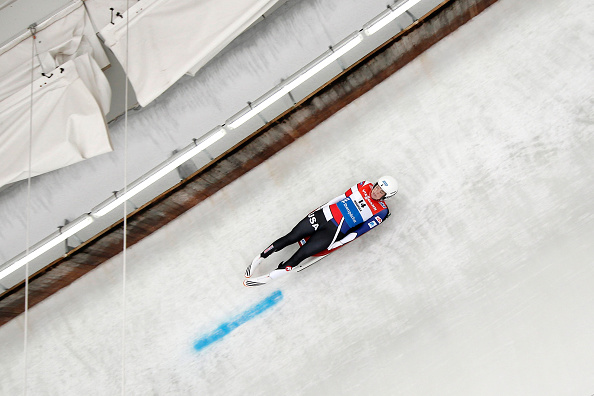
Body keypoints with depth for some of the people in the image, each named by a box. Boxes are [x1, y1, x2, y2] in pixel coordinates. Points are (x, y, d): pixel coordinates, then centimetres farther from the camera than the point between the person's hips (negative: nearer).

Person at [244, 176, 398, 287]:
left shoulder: (381, 211, -4)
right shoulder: (364, 186, 7)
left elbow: (359, 232, -6)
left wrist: (337, 245, -10)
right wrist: (318, 210, 13)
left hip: (334, 232, -3)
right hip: (324, 214, 3)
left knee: (300, 255, -12)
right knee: (290, 238, -4)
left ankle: (268, 277, -5)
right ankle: (258, 259, 11)